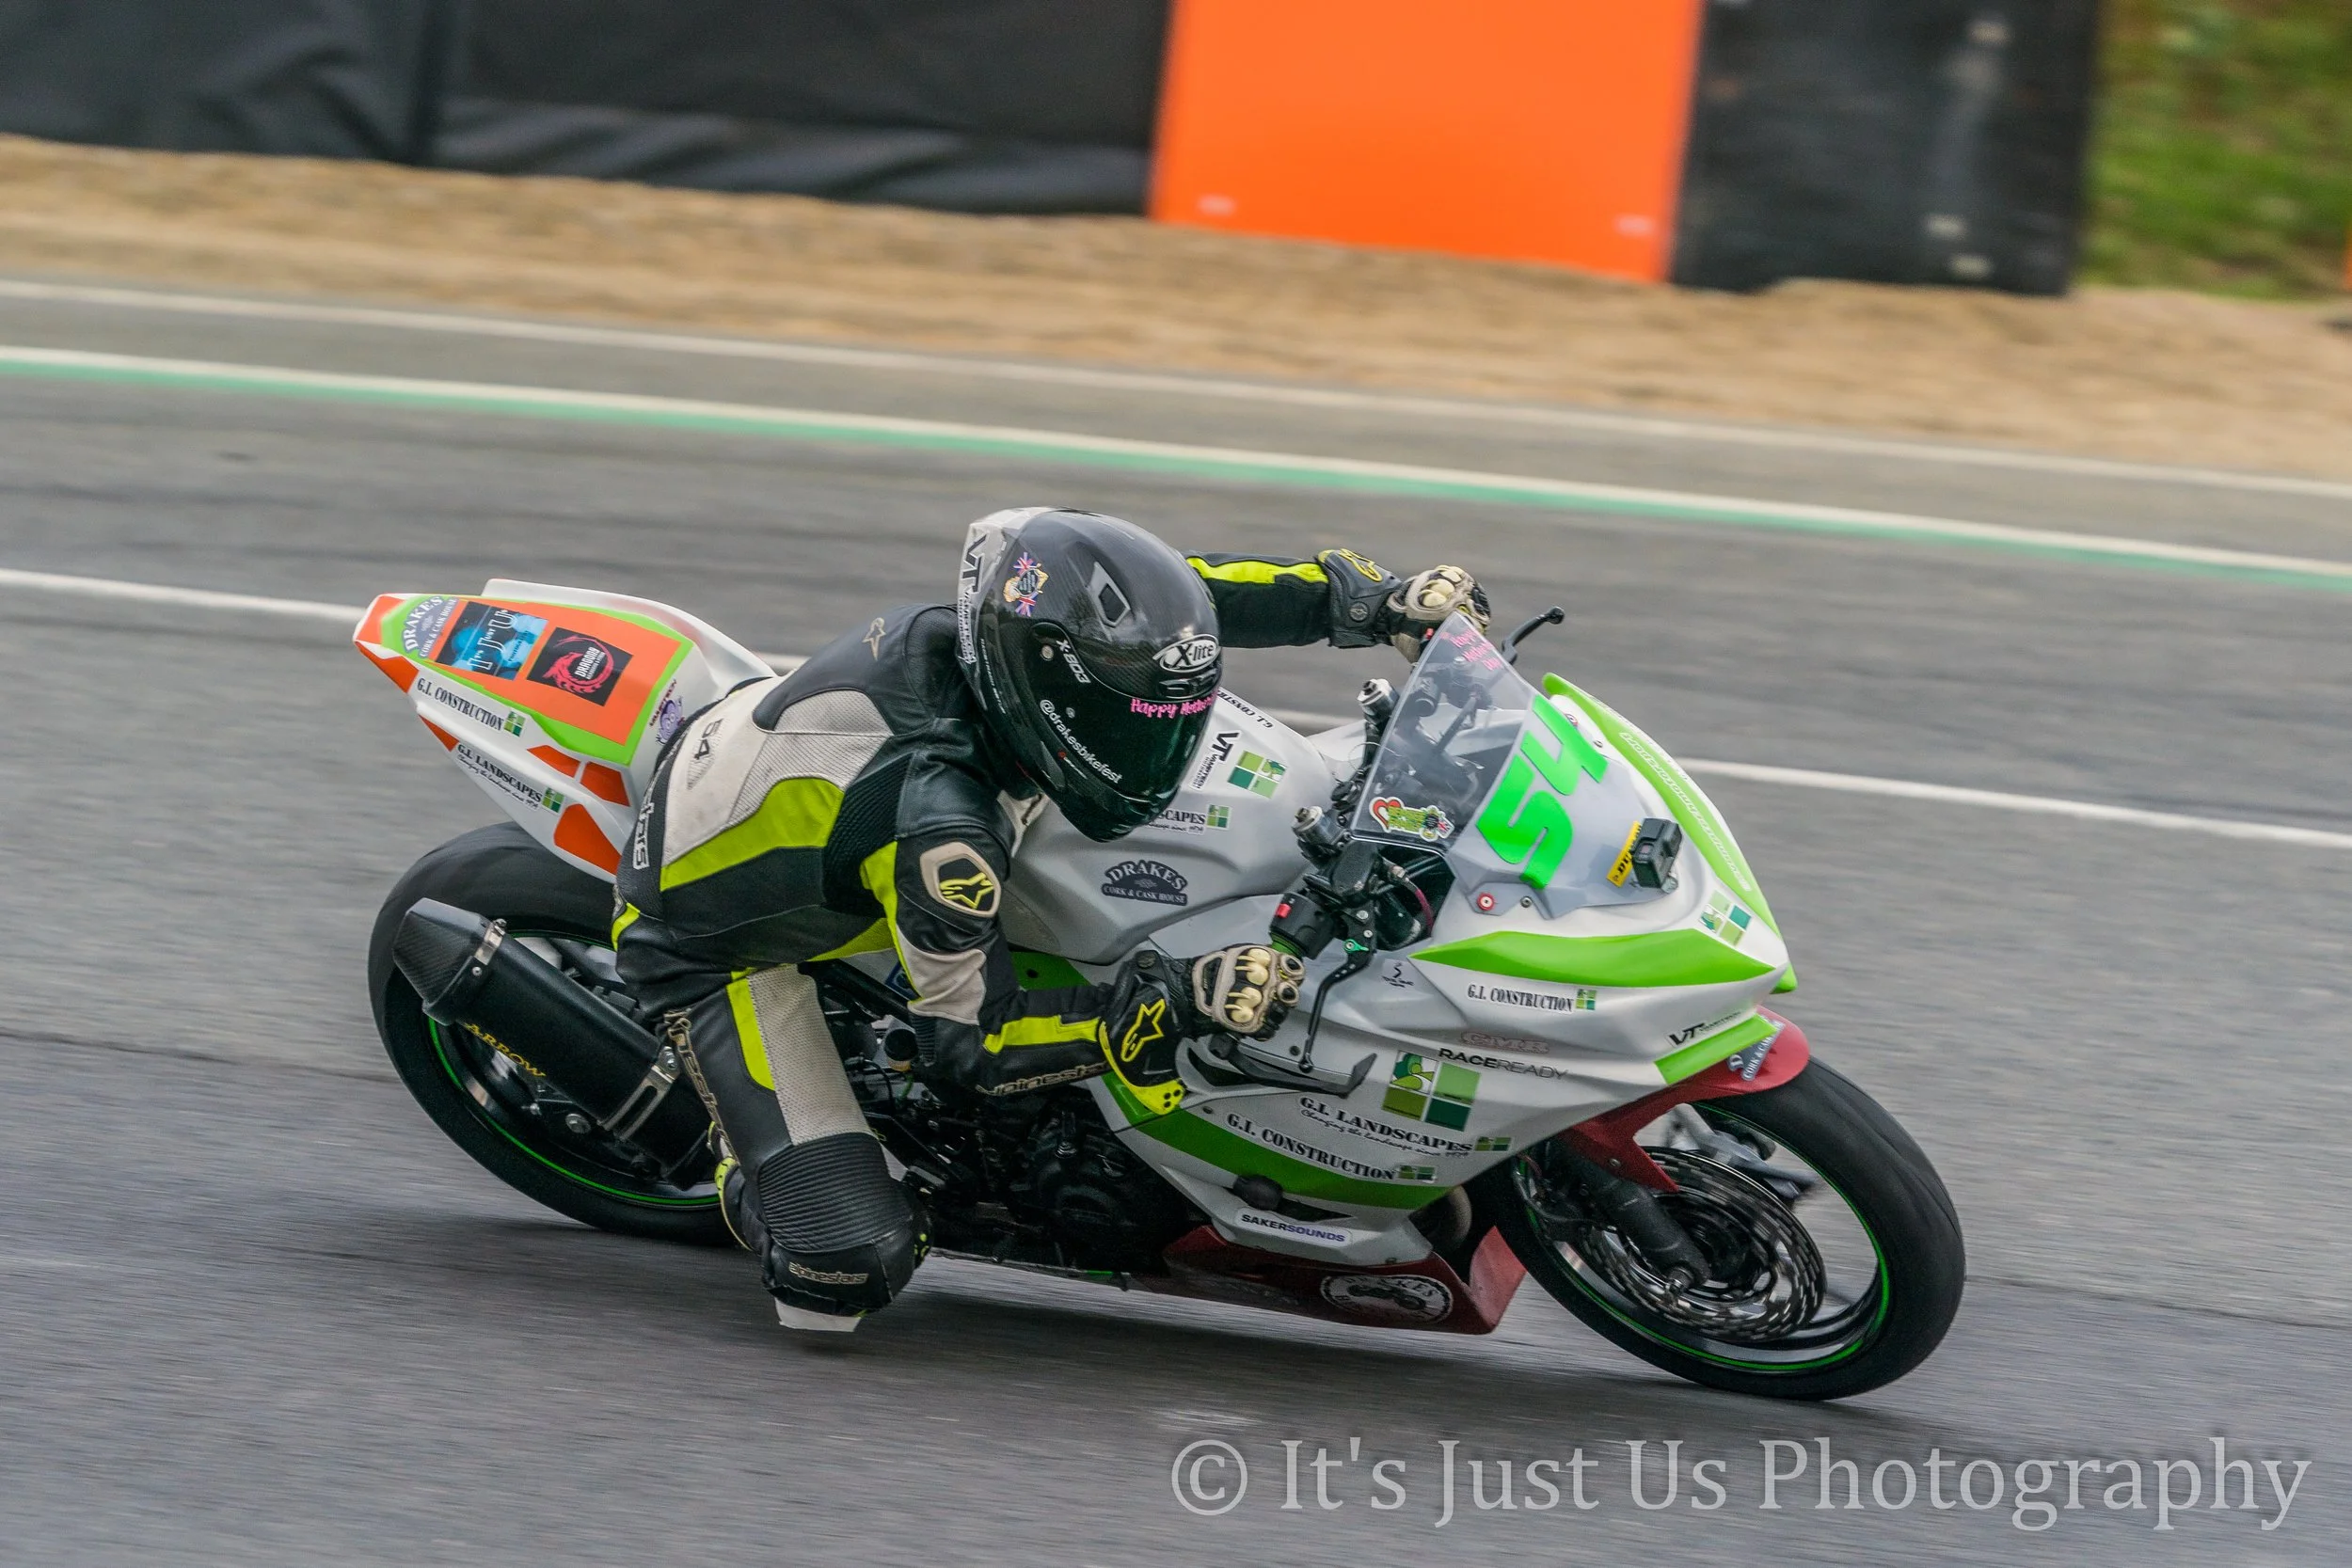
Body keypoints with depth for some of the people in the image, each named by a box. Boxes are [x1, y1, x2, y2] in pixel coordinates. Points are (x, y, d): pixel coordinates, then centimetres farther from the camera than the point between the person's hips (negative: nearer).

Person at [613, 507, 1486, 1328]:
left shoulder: (966, 632, -21)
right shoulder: (937, 822, -41)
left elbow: (1180, 594, -4)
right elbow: (972, 1040, -30)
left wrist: (1375, 601, -8)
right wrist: (1177, 1004, -38)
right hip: (718, 945, -8)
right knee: (851, 1265, -18)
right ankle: (746, 1163, 14)